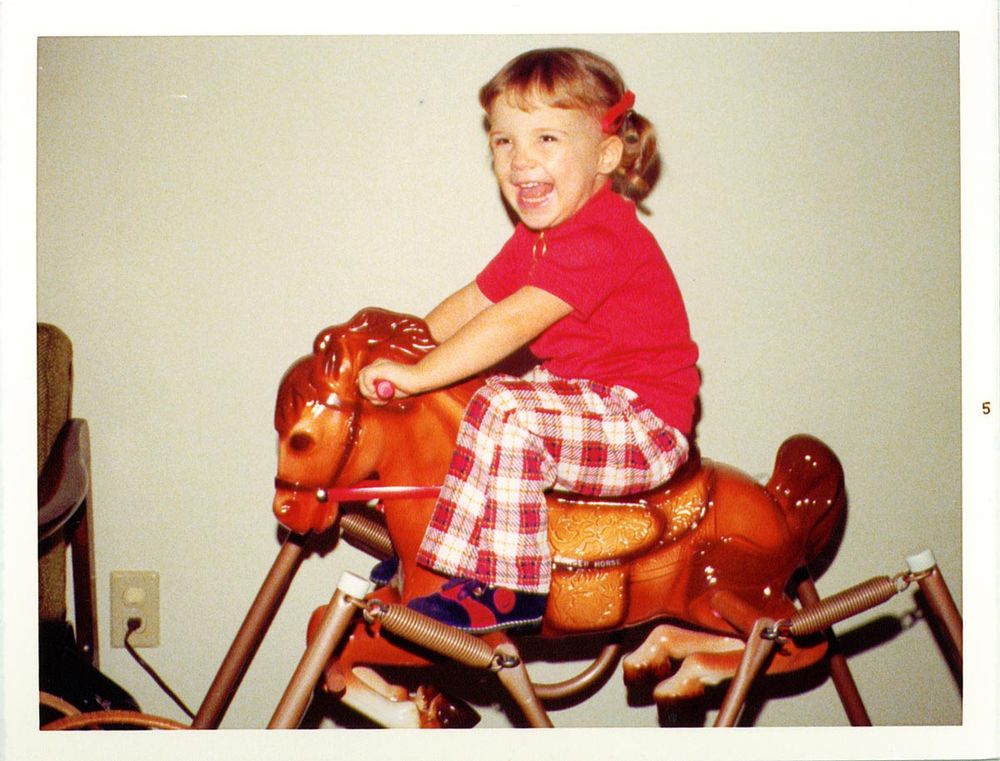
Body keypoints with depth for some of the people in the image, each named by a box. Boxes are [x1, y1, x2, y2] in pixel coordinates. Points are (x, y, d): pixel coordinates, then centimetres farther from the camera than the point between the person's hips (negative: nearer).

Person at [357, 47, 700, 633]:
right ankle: (435, 550, 25)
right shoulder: (538, 236, 10)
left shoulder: (602, 237, -23)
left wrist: (420, 374, -29)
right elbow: (474, 302, 14)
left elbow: (513, 322, -29)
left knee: (504, 414, -29)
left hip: (642, 424, -10)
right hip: (583, 398, 10)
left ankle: (508, 588, -22)